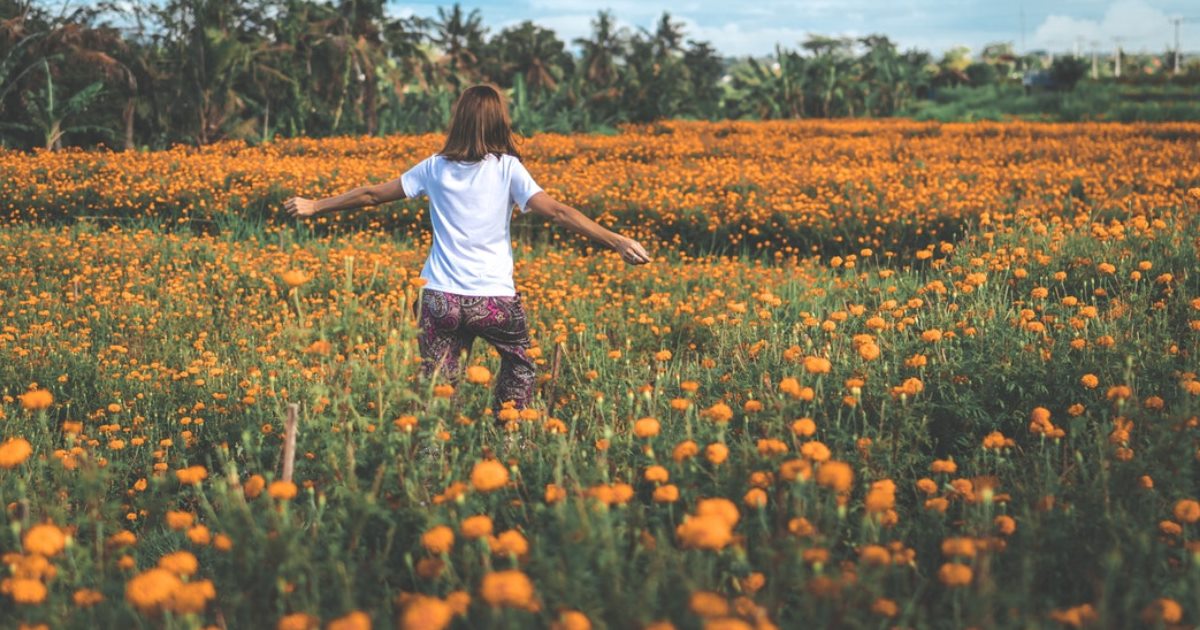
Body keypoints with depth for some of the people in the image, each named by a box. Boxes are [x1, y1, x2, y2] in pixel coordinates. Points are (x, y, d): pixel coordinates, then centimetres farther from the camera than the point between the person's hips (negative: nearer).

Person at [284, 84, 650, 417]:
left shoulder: (435, 167, 5)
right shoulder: (507, 168, -4)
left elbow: (372, 194, 13)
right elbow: (556, 211, -12)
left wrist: (315, 206, 26)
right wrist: (616, 241, -14)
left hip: (441, 297, 2)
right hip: (494, 298, -2)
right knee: (519, 364, 23)